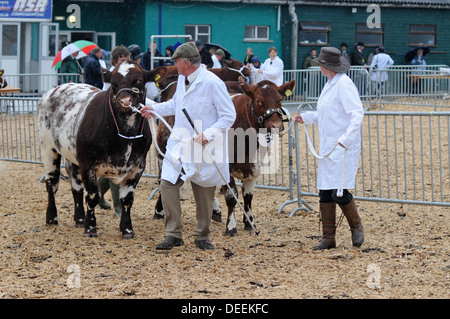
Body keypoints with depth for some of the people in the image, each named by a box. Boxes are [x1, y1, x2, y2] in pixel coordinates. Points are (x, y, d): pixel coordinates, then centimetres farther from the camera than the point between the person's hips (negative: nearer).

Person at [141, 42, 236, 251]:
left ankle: (202, 236, 23)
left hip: (205, 148, -6)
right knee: (167, 184, -6)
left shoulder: (212, 83, -16)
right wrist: (155, 109, 32)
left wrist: (207, 135, -24)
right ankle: (173, 234, 3)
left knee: (204, 193, 6)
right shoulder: (182, 79, 8)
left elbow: (229, 116, -16)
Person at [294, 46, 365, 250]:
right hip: (328, 147, 10)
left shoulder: (344, 84, -14)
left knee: (338, 192, -12)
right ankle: (328, 237, 12)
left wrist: (346, 139, -30)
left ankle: (356, 227, 11)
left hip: (343, 147, -10)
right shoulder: (330, 84, 15)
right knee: (325, 193, 7)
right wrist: (306, 117, 30)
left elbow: (357, 114, -21)